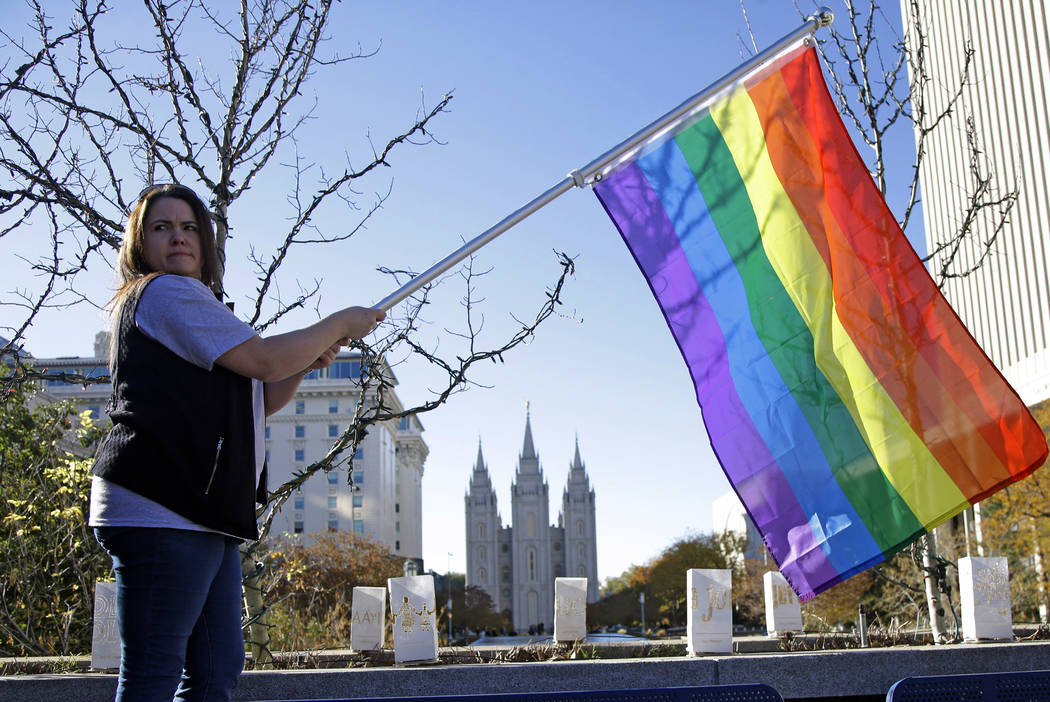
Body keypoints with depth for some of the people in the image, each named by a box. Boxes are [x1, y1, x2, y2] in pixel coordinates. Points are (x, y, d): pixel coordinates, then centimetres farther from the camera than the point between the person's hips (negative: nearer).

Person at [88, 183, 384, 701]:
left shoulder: (190, 302, 28)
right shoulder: (167, 292, -4)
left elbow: (255, 402, 26)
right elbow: (263, 360, -12)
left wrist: (308, 362, 9)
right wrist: (340, 323, 1)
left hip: (201, 513, 11)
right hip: (161, 511, -11)